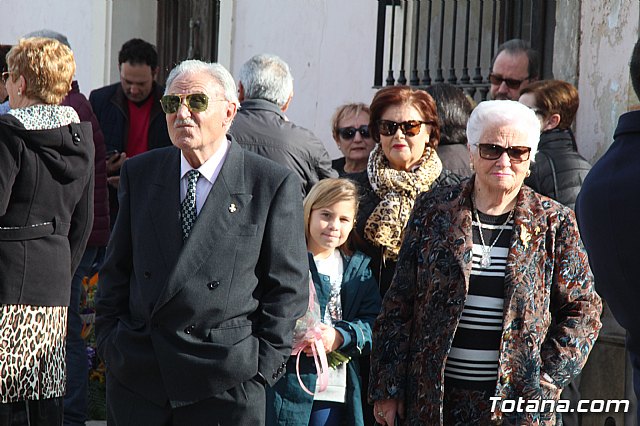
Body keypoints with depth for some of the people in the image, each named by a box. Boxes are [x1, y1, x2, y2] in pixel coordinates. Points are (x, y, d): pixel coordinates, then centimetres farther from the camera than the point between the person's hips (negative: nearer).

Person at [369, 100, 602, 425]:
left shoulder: (554, 223, 2)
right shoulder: (432, 211, 3)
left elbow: (583, 308, 7)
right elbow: (399, 305, 4)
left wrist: (551, 376, -4)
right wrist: (387, 388, 1)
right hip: (436, 398, 1)